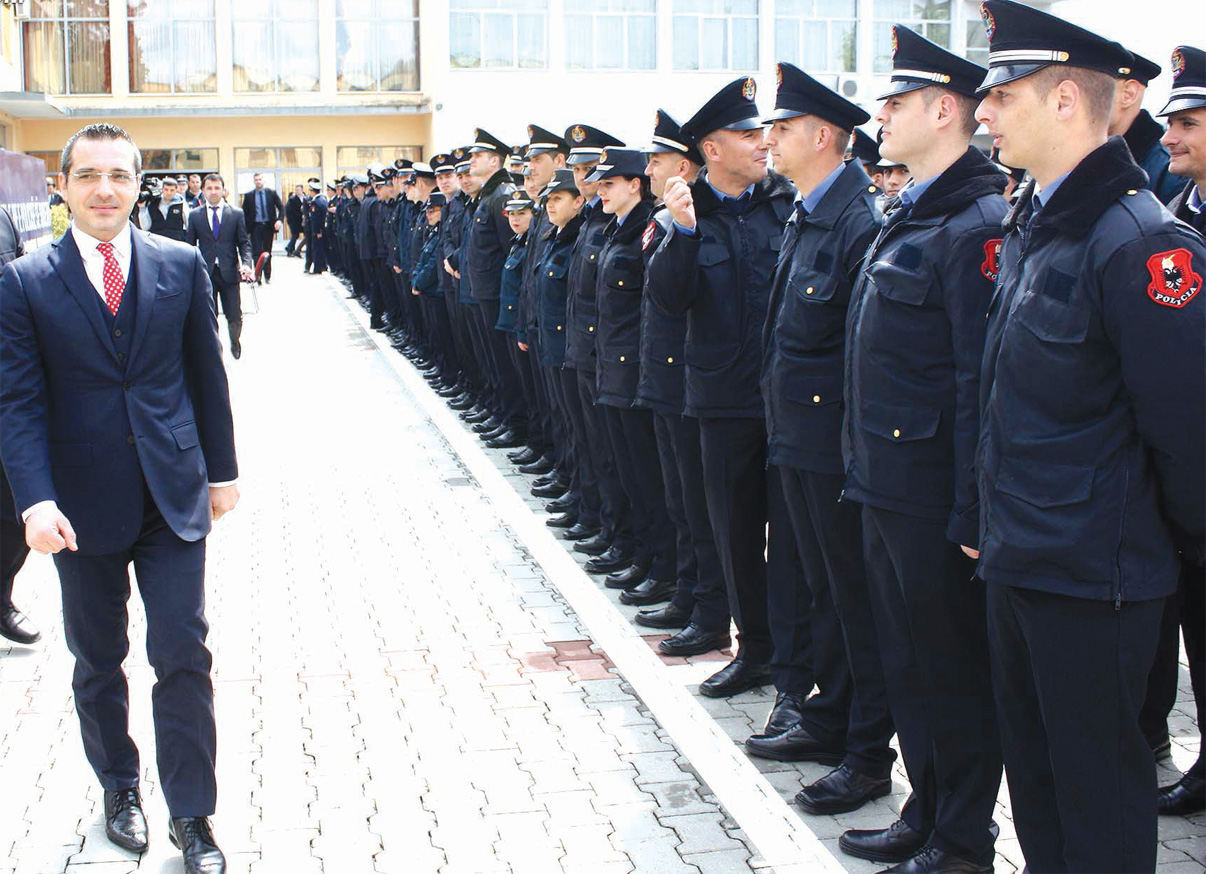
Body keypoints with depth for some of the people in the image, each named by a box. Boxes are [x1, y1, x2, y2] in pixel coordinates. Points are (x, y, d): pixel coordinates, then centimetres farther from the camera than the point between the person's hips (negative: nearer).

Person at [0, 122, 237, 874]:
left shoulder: (180, 265, 1)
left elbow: (207, 375, 7)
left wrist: (222, 469, 9)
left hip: (172, 493, 0)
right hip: (82, 501, 0)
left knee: (184, 654, -2)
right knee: (97, 662, 14)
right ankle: (120, 788, 35)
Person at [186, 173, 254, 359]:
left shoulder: (236, 214, 7)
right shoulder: (195, 215, 7)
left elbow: (244, 242, 5)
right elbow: (190, 245, 8)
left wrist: (246, 263, -12)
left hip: (229, 272, 0)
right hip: (205, 272, 0)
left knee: (235, 316, 3)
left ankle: (235, 342, 32)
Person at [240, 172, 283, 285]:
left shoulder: (272, 193, 4)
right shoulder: (248, 196, 3)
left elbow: (281, 207, 4)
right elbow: (244, 213, 4)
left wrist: (279, 220, -12)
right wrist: (246, 229, -4)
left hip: (268, 226, 1)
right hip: (255, 226, -1)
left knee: (267, 252, 9)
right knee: (257, 252, -10)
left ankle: (267, 276, 18)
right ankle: (258, 276, -11)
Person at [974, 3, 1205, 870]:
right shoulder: (1027, 229, 9)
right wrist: (1001, 521, 16)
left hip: (1095, 578, -8)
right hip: (1019, 563, 9)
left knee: (1099, 797, 6)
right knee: (1035, 775, 20)